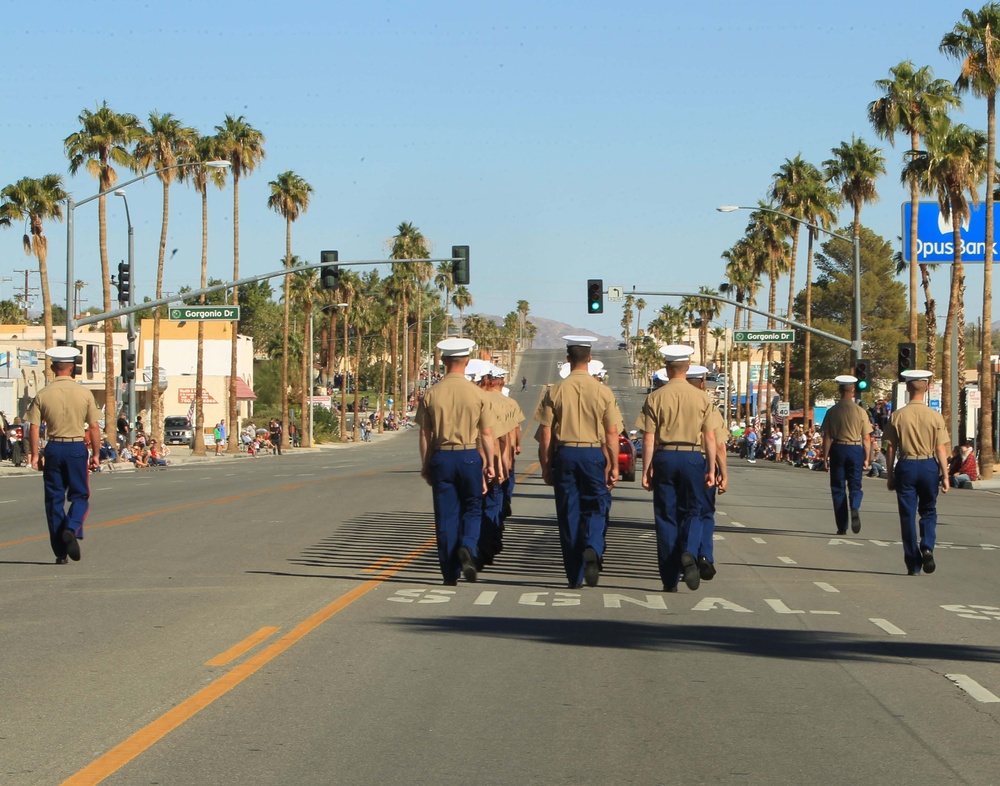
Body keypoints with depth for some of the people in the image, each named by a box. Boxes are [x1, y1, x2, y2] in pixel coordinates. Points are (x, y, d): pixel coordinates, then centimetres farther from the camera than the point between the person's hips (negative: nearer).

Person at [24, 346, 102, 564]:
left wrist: (34, 454, 2)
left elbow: (34, 428, -5)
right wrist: (96, 454, 5)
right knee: (80, 495, 11)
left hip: (53, 448, 1)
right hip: (77, 448, -1)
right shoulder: (84, 393, -3)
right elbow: (94, 427, -3)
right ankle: (72, 529, -18)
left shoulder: (43, 394, -1)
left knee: (54, 498, 8)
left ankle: (60, 552, 7)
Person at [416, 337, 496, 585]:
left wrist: (425, 465, 9)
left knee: (445, 514, 6)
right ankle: (468, 548, -13)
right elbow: (487, 434, -3)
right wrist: (489, 464, 7)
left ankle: (450, 573, 7)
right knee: (472, 508, 14)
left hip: (441, 457, 1)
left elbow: (424, 434, 1)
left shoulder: (431, 394, -2)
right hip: (470, 456, -1)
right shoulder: (477, 394, -5)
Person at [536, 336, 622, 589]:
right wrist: (614, 466, 6)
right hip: (594, 454, 0)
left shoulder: (555, 392, -2)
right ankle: (592, 549, -20)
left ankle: (574, 576, 8)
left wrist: (546, 467, 7)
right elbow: (612, 434, -2)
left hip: (564, 454, 0)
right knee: (594, 508, 10)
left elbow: (545, 434, -2)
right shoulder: (603, 392, -3)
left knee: (568, 512, 6)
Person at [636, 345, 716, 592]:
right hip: (693, 458, 0)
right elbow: (710, 437, 0)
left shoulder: (656, 398, -2)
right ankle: (689, 553, -19)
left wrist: (646, 470, 0)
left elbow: (648, 438, -4)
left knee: (666, 516, 6)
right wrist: (711, 470, 6)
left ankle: (670, 579, 6)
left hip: (664, 458, 0)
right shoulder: (702, 398, 1)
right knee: (691, 512, 12)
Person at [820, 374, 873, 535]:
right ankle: (855, 508, -22)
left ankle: (842, 527, 7)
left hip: (838, 449, 0)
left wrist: (825, 456, 5)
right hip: (855, 449, 0)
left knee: (838, 488, 8)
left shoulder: (832, 411, -4)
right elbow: (866, 438, -2)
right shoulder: (860, 412, -3)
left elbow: (827, 437, -3)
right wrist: (867, 458, 6)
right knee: (855, 485, 11)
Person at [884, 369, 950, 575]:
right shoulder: (935, 417, -5)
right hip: (929, 466, 0)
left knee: (908, 514, 6)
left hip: (905, 466, 0)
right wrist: (945, 475, 0)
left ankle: (913, 564, 6)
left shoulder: (897, 416, -5)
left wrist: (890, 476, 6)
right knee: (928, 511, 16)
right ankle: (927, 547, -9)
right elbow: (941, 449, -6)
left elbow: (891, 449, -2)